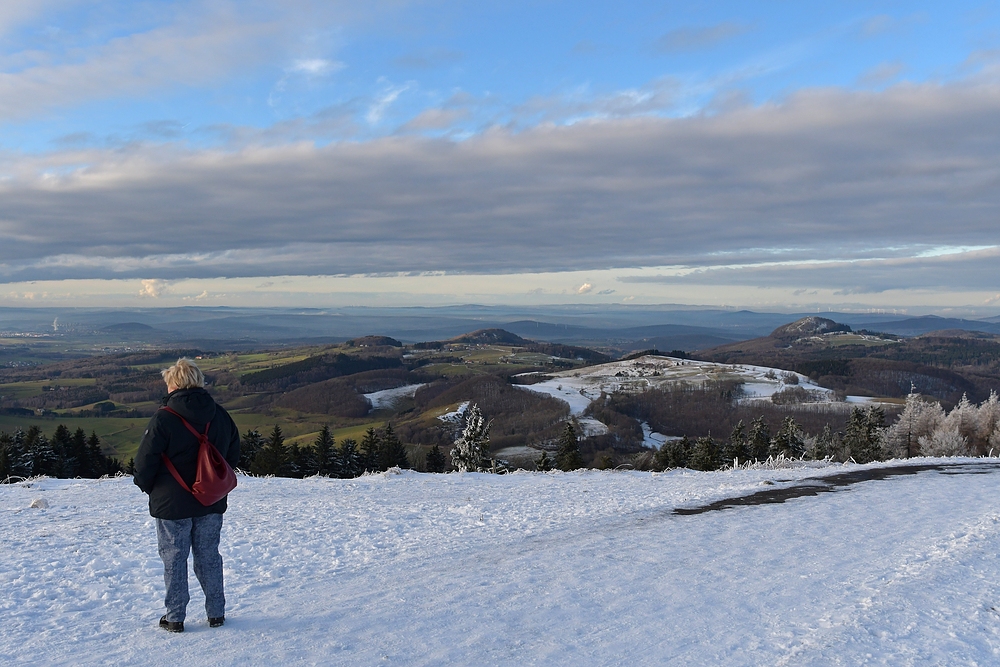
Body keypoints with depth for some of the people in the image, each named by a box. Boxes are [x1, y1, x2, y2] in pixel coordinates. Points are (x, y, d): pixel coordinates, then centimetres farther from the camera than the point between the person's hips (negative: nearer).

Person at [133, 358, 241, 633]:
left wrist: (147, 486, 6)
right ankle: (216, 613, 21)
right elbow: (233, 455, 9)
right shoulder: (220, 415, 0)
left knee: (174, 559, 9)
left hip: (172, 505, -4)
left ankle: (175, 617, 15)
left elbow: (145, 461, -13)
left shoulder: (164, 418, -16)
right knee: (209, 556, 15)